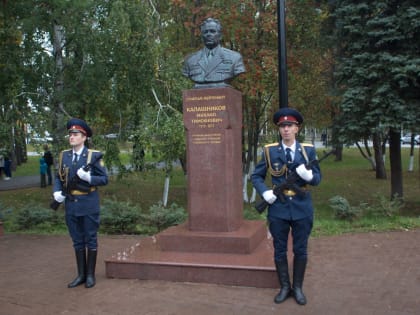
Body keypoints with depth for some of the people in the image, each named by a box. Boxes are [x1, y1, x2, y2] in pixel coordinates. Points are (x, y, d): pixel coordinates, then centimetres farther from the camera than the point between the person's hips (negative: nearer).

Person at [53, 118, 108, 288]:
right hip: (71, 204, 4)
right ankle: (81, 274, 23)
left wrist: (88, 177, -23)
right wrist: (57, 191, -7)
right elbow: (58, 177, 11)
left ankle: (90, 275, 17)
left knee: (90, 240, 5)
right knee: (77, 241, 12)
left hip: (88, 204, -4)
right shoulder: (64, 155, 6)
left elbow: (104, 179, -7)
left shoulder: (94, 156, -8)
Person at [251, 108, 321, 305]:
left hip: (302, 208, 0)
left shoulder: (308, 150, 0)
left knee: (300, 250, 10)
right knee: (279, 250, 9)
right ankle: (284, 287, 25)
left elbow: (317, 179, 1)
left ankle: (297, 288, 25)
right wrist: (264, 192, -13)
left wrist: (308, 175, -21)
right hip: (278, 208, 0)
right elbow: (256, 176, 5)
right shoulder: (270, 151, -1)